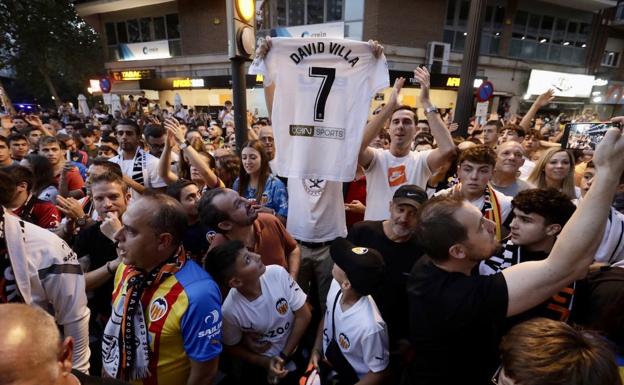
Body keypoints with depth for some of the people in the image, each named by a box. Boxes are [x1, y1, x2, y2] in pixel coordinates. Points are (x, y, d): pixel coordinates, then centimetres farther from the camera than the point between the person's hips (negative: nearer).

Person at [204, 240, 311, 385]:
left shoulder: (278, 273, -23)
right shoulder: (230, 310, -24)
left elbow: (303, 315, -12)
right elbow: (232, 347, -3)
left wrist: (284, 356, -11)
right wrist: (266, 362, -12)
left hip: (298, 349, 1)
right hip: (262, 363, -1)